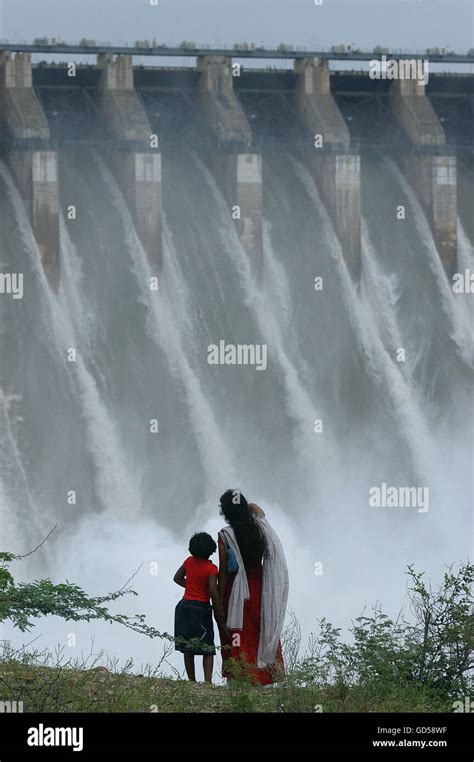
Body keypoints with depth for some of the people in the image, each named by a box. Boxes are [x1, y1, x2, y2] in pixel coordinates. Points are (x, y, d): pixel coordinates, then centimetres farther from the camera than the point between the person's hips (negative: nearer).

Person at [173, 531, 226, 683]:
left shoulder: (189, 562, 2)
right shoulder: (211, 568, -13)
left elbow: (177, 578, 14)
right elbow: (213, 590, -20)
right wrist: (219, 611, -11)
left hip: (185, 607, 4)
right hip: (202, 608, -4)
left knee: (188, 649, 11)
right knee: (207, 648, 1)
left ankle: (192, 681, 12)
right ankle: (208, 680, -14)